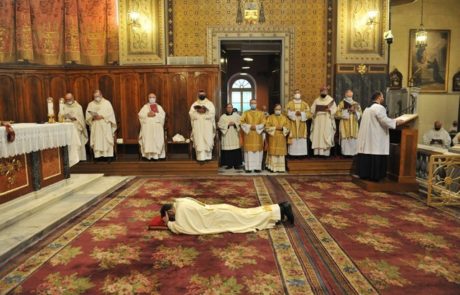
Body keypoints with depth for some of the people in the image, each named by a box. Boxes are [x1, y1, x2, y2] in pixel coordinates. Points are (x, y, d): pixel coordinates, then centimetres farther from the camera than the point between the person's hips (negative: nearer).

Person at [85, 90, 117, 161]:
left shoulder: (107, 103, 6)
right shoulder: (91, 104, 14)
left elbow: (110, 113, -4)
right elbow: (88, 115, 6)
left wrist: (102, 116, -15)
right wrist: (93, 117, -14)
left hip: (105, 126, -2)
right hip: (95, 126, 2)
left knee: (107, 140, -6)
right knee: (96, 141, -4)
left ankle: (108, 156, -5)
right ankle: (98, 155, -3)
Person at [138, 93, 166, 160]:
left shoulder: (159, 107, 16)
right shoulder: (145, 106, 17)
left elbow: (163, 115, 1)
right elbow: (140, 114, 5)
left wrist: (155, 114, -13)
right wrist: (147, 114, -11)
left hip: (157, 127, 0)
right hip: (147, 126, 0)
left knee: (157, 140, -11)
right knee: (147, 140, -11)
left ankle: (156, 154, -11)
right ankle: (148, 154, -11)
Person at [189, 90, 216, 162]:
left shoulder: (210, 103, 10)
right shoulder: (194, 104, 13)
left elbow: (212, 113, -6)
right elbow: (191, 113, 0)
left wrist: (205, 111, -21)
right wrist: (197, 111, -17)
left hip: (207, 127, 0)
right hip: (198, 127, 1)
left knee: (208, 141, -3)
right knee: (199, 142, -6)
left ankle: (207, 156, 3)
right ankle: (200, 157, -6)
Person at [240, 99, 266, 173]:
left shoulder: (261, 113, 10)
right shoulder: (245, 113, 10)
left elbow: (263, 123, 1)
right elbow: (242, 122, 0)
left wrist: (256, 127, -13)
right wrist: (249, 126, -12)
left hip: (257, 135, 1)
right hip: (248, 134, 0)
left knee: (258, 150, -2)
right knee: (248, 150, -3)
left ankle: (257, 167, 2)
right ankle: (248, 167, 0)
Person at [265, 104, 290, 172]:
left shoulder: (285, 118, 11)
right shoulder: (270, 117, 4)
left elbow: (288, 127, 4)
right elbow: (267, 127, -5)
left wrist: (282, 128, -15)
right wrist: (275, 127, -14)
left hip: (281, 139, 2)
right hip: (273, 138, -2)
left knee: (281, 153, 1)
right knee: (273, 153, -4)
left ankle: (280, 168, 7)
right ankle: (272, 167, 1)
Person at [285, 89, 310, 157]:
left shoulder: (304, 104, 10)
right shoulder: (290, 103, 7)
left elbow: (309, 114, 3)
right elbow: (287, 113, -1)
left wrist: (301, 113, -13)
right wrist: (295, 113, -14)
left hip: (302, 125, 1)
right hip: (293, 125, -1)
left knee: (302, 140, -4)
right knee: (293, 139, -7)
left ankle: (301, 154, -1)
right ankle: (293, 154, -5)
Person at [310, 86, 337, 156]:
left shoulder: (331, 100, 4)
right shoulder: (316, 100, 11)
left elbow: (334, 110, -1)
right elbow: (312, 110, 9)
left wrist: (329, 110, -18)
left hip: (327, 122, -2)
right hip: (318, 121, 2)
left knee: (326, 136, -6)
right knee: (317, 135, -3)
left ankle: (325, 152, -5)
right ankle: (317, 152, -2)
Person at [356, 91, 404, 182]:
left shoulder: (367, 108, 17)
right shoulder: (379, 108, -12)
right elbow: (385, 121, -18)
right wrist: (396, 122, -5)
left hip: (366, 137, 9)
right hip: (375, 137, -9)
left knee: (367, 155, 9)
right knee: (375, 156, -4)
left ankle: (364, 174, 13)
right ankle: (374, 176, -1)